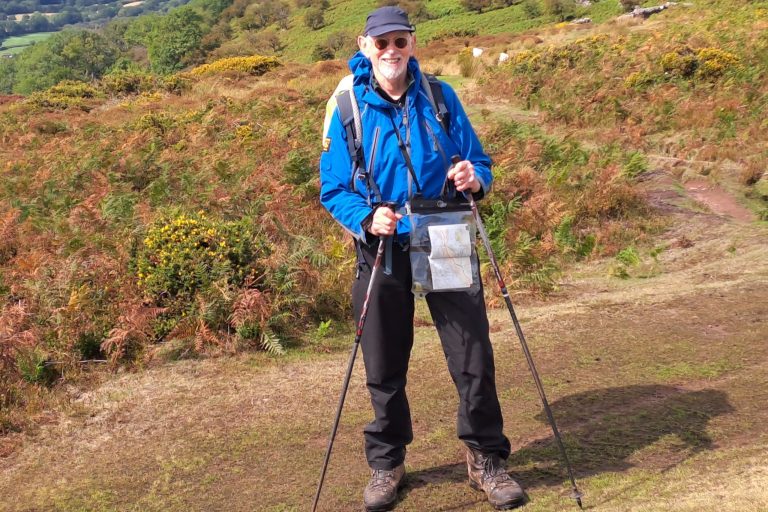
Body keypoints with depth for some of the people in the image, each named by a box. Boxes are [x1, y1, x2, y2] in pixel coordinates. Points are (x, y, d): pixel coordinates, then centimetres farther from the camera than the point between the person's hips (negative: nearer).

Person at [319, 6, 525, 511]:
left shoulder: (440, 96, -1)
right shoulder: (348, 107, -4)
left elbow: (480, 161, 5)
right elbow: (333, 189, -3)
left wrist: (475, 178, -18)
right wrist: (366, 217, -22)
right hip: (383, 252, 0)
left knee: (474, 358, 2)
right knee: (384, 369, 10)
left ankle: (486, 458, 22)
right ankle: (387, 463, 29)